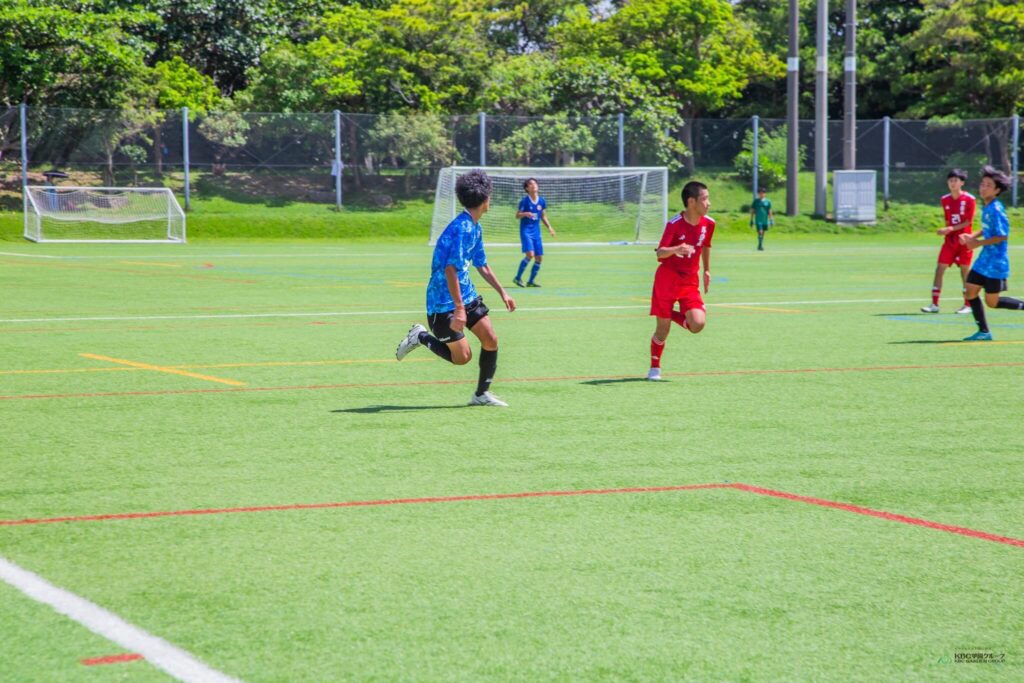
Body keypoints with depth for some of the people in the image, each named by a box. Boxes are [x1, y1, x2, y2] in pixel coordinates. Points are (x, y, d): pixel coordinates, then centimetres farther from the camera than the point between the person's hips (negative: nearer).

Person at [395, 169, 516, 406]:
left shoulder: (475, 228, 9)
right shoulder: (461, 228, -23)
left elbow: (482, 265, 22)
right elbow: (450, 270, -28)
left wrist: (502, 292, 19)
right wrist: (459, 308, -29)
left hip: (467, 296, 9)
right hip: (445, 303, -9)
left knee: (490, 340, 0)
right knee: (462, 357, -4)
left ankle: (481, 394, 13)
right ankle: (420, 337, 16)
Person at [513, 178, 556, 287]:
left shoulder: (542, 201, 5)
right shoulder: (524, 201, -8)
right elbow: (517, 215, -4)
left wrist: (549, 227, 6)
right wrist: (525, 214, -24)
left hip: (536, 232, 6)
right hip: (526, 230, -6)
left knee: (539, 258, 2)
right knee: (530, 254, -20)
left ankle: (531, 281, 14)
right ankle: (518, 278, -7)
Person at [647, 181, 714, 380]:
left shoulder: (708, 224, 0)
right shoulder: (674, 224, -16)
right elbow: (660, 253, -23)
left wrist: (707, 270, 24)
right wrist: (676, 249, -43)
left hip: (690, 282, 4)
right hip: (667, 279, -4)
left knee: (697, 324, -17)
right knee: (663, 328, -3)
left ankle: (673, 315, 16)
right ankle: (655, 368, 19)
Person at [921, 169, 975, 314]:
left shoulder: (969, 199, -9)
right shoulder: (945, 200, 7)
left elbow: (969, 222, -12)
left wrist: (951, 229, -20)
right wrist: (945, 230, -1)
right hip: (949, 241, 4)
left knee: (965, 271, 2)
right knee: (939, 269, -4)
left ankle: (967, 305, 12)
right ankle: (934, 304, -3)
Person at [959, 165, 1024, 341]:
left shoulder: (996, 209, -20)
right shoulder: (986, 207, 8)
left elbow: (1003, 236, -23)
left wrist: (978, 243, -19)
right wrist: (971, 236, 5)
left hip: (996, 263, -9)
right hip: (984, 260, 9)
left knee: (992, 302, -1)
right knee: (971, 292, 6)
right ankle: (984, 332, 13)